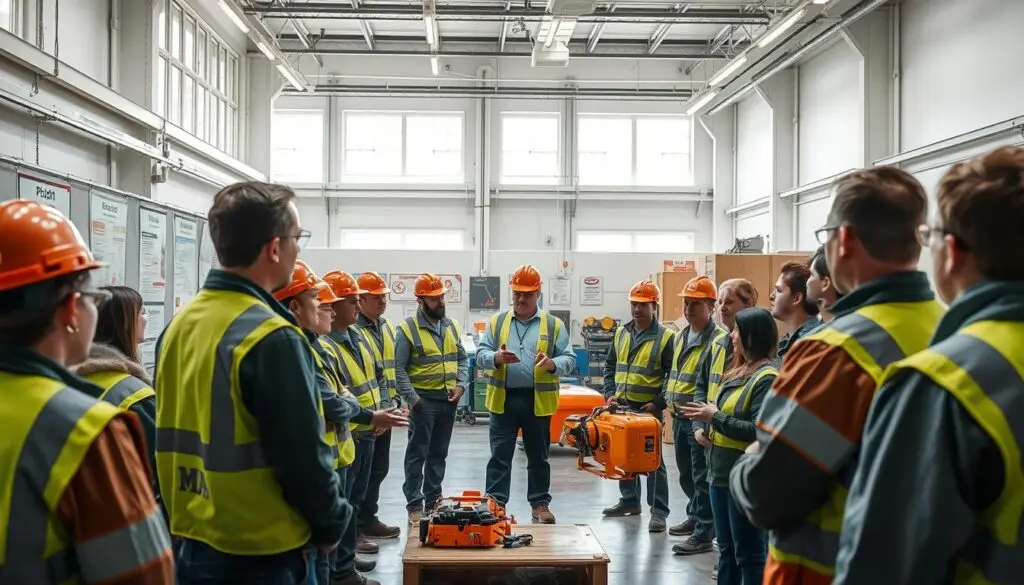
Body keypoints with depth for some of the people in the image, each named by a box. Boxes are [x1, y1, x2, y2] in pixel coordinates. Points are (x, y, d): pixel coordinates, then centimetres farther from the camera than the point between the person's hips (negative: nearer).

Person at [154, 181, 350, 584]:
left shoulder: (178, 326, 3)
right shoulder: (273, 338, -22)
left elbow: (172, 438, 11)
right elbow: (305, 458, -20)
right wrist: (331, 524, -3)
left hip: (189, 545, 8)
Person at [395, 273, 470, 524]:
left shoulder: (451, 326, 11)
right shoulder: (408, 329, -8)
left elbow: (462, 359, 16)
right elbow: (398, 368, -11)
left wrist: (461, 384, 0)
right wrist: (411, 397, -18)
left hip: (448, 400, 6)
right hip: (423, 400, -6)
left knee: (439, 454, 14)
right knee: (417, 454, -1)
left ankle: (433, 500, 23)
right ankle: (414, 505, 4)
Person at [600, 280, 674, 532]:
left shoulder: (666, 337, -7)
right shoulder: (621, 333, 11)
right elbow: (609, 366, 18)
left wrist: (658, 403, -14)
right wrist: (609, 393, 6)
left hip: (648, 409, -6)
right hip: (621, 407, 6)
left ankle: (659, 512, 2)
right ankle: (630, 501, 29)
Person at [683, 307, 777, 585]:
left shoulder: (767, 378, -16)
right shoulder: (738, 371, 12)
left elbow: (759, 431, -24)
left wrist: (715, 418, -19)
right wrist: (707, 418, 2)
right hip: (721, 472, 9)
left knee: (749, 551, 2)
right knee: (726, 548, 18)